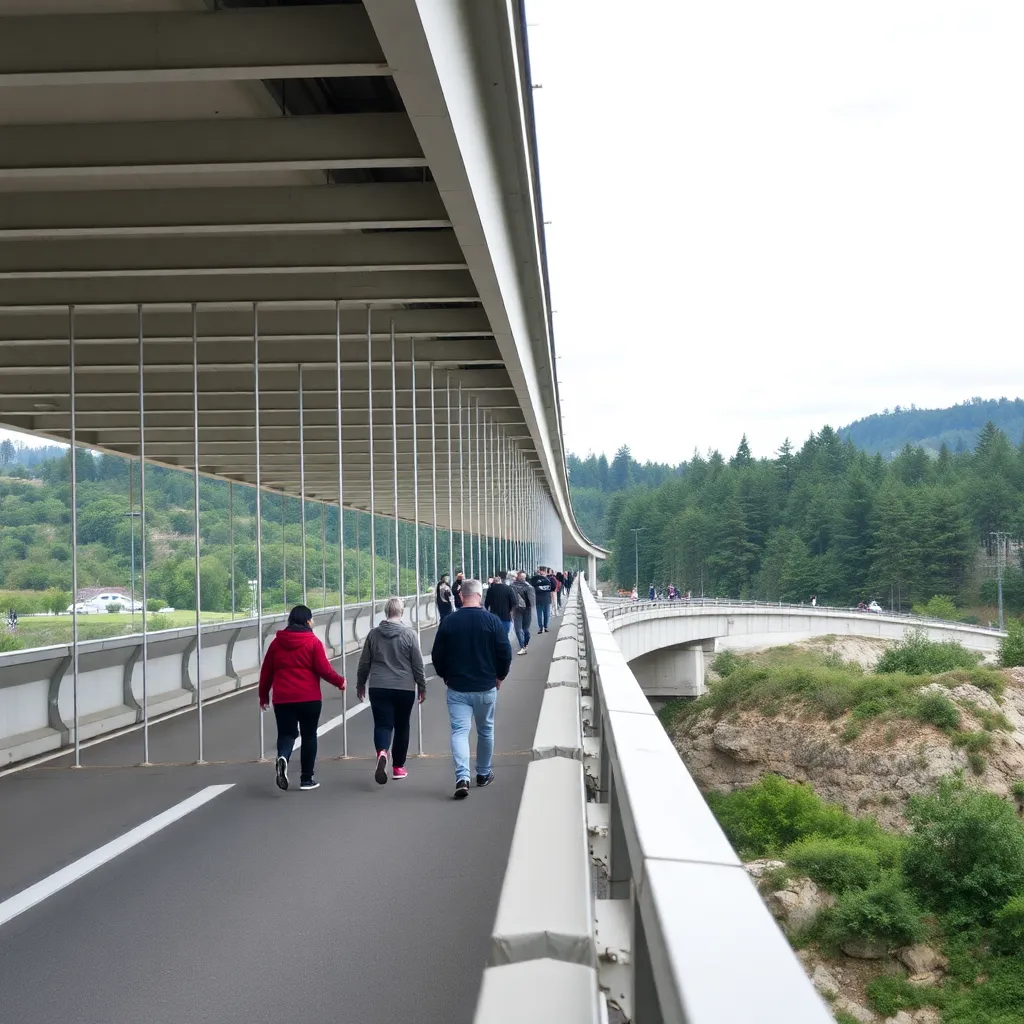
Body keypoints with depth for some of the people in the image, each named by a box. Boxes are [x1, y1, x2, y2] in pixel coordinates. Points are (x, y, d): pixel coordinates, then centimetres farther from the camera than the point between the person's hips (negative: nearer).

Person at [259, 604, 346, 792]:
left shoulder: (277, 642, 6)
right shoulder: (312, 641, -5)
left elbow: (266, 671, 9)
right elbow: (324, 669, -8)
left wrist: (263, 694, 21)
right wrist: (340, 681, 9)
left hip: (282, 699, 2)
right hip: (309, 698, -2)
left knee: (286, 733, 8)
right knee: (309, 735, 10)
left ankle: (282, 758, -25)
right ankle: (306, 779, 13)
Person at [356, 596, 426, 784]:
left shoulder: (374, 634, 1)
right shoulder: (409, 634, -6)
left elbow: (364, 663, 7)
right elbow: (417, 664, -3)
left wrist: (360, 684, 21)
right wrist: (422, 686, 9)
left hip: (378, 688, 1)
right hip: (405, 688, -1)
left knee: (382, 724, -1)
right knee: (401, 727, 13)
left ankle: (382, 752, -31)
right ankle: (398, 767, 19)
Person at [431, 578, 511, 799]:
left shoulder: (448, 623, -5)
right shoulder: (492, 621, -9)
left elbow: (437, 655, 1)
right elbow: (506, 653, -7)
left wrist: (446, 676, 19)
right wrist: (500, 676, 11)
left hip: (457, 688, 0)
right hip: (486, 687, 0)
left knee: (459, 731, -2)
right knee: (485, 731, 17)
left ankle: (462, 777, -19)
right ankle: (484, 774, 31)